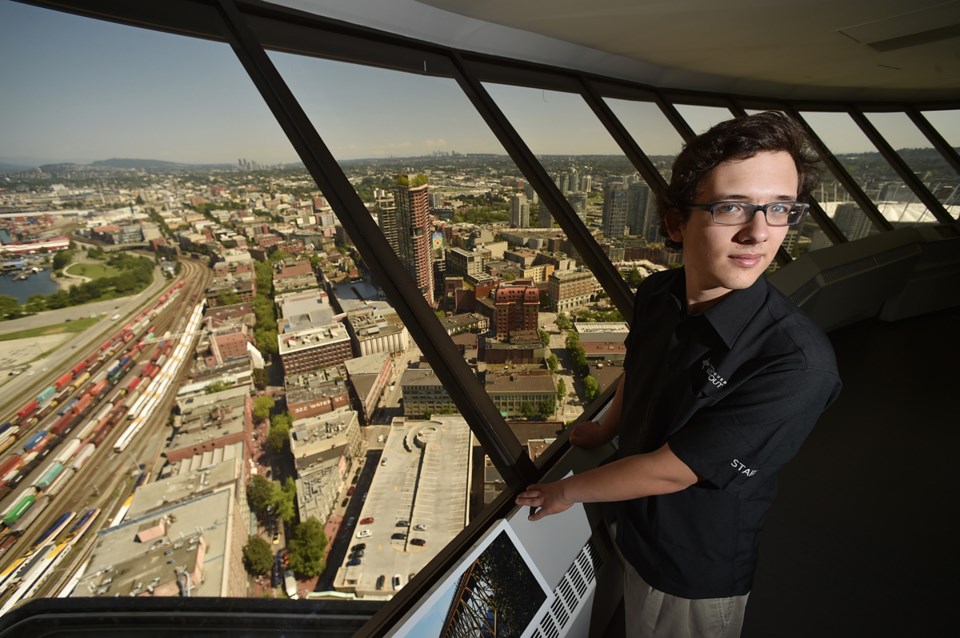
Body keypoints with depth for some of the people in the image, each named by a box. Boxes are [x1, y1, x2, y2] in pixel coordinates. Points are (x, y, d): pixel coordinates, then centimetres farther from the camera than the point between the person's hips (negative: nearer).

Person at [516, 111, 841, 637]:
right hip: (628, 518, 5)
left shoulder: (799, 363, -36)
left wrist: (568, 490, -15)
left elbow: (671, 471, -30)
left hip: (694, 575, -5)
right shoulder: (655, 293, -16)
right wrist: (605, 431, 19)